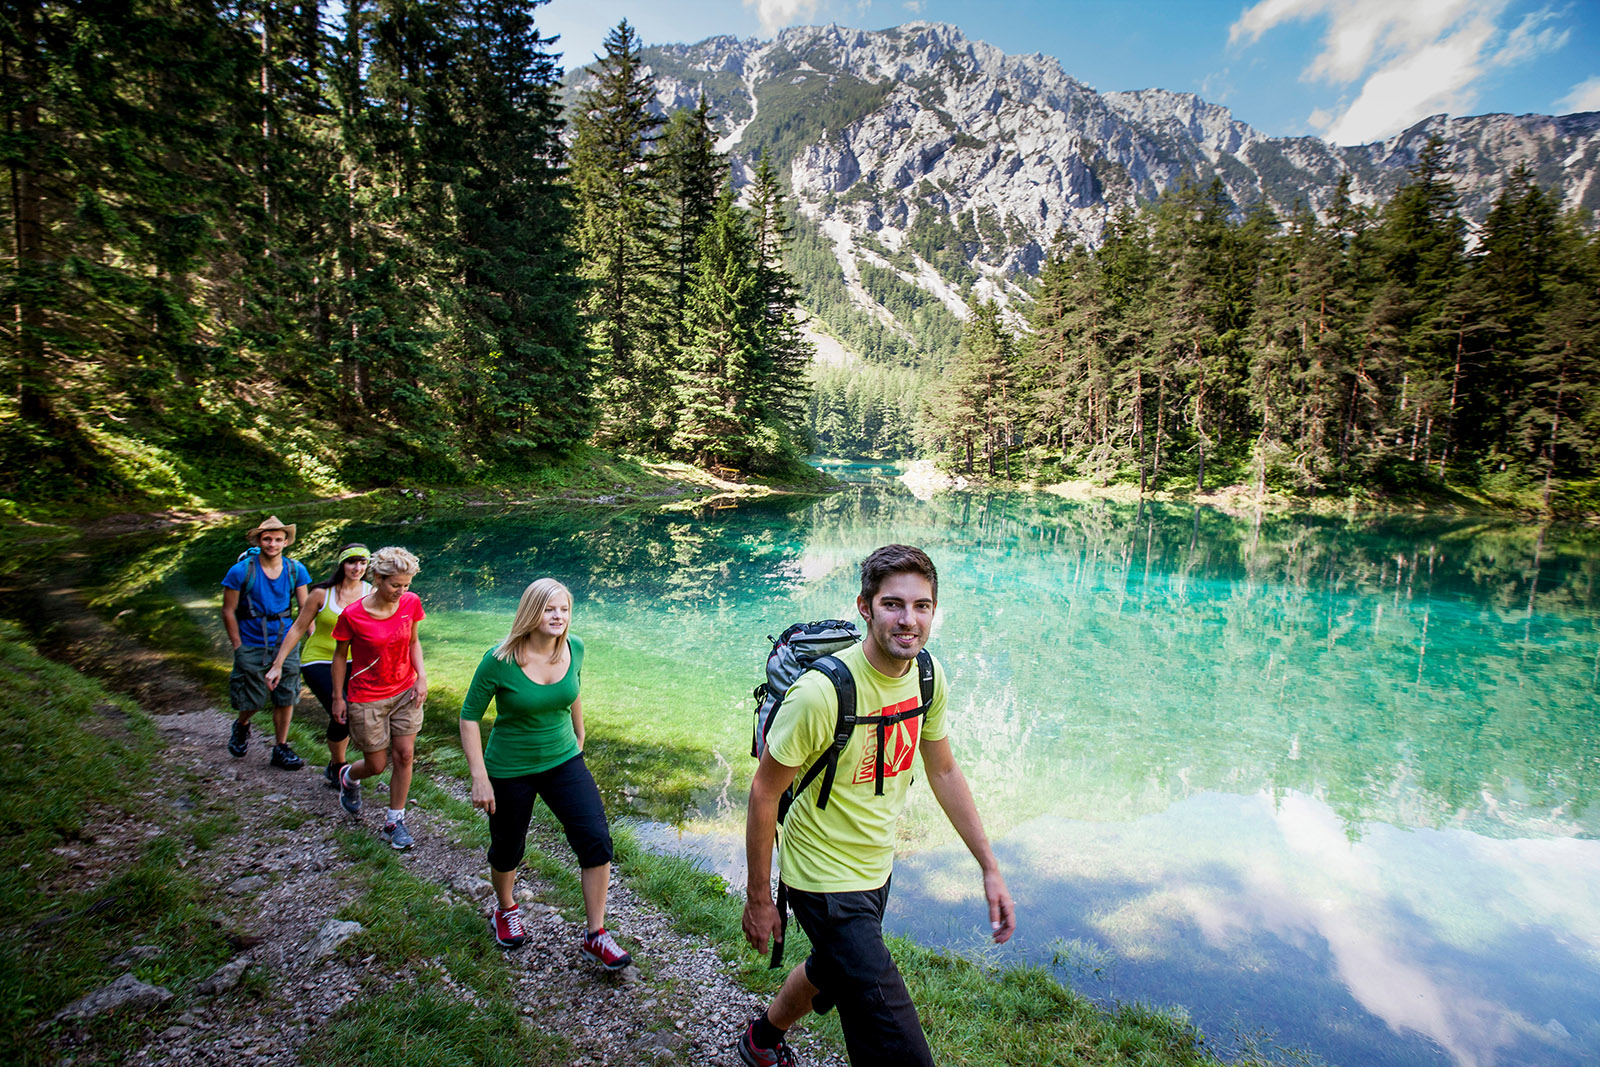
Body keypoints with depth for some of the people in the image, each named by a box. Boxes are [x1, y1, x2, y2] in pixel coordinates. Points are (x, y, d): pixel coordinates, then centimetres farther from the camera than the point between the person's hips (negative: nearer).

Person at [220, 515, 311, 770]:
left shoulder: (295, 570, -3)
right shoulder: (241, 571, -11)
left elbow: (304, 608, 4)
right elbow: (228, 611, -4)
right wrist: (238, 647, -5)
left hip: (285, 642, 2)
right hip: (251, 646, -2)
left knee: (286, 698, 5)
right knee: (254, 700, 6)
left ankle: (281, 749, 20)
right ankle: (241, 726, 41)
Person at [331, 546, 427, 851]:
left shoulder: (411, 603, -10)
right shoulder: (353, 615, -19)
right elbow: (340, 655, -4)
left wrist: (421, 677, -6)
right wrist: (338, 698, 2)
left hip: (404, 692, 3)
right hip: (366, 699, -3)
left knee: (404, 756, 3)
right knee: (377, 765, 8)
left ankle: (394, 821, 20)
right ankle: (348, 777, 44)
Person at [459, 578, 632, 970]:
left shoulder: (574, 649, -9)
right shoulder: (500, 660, -21)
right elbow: (470, 717, -12)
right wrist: (479, 777, -15)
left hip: (563, 761, 3)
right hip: (510, 770, -2)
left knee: (596, 839, -9)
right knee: (508, 849, 17)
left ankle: (594, 936, 7)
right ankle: (505, 910, 50)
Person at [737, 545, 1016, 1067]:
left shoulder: (928, 675, -9)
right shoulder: (822, 692, -30)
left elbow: (943, 772, 5)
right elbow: (764, 792, -19)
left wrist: (989, 867, 5)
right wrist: (758, 899, -10)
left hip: (877, 868, 7)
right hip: (826, 881, -7)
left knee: (829, 973, 32)